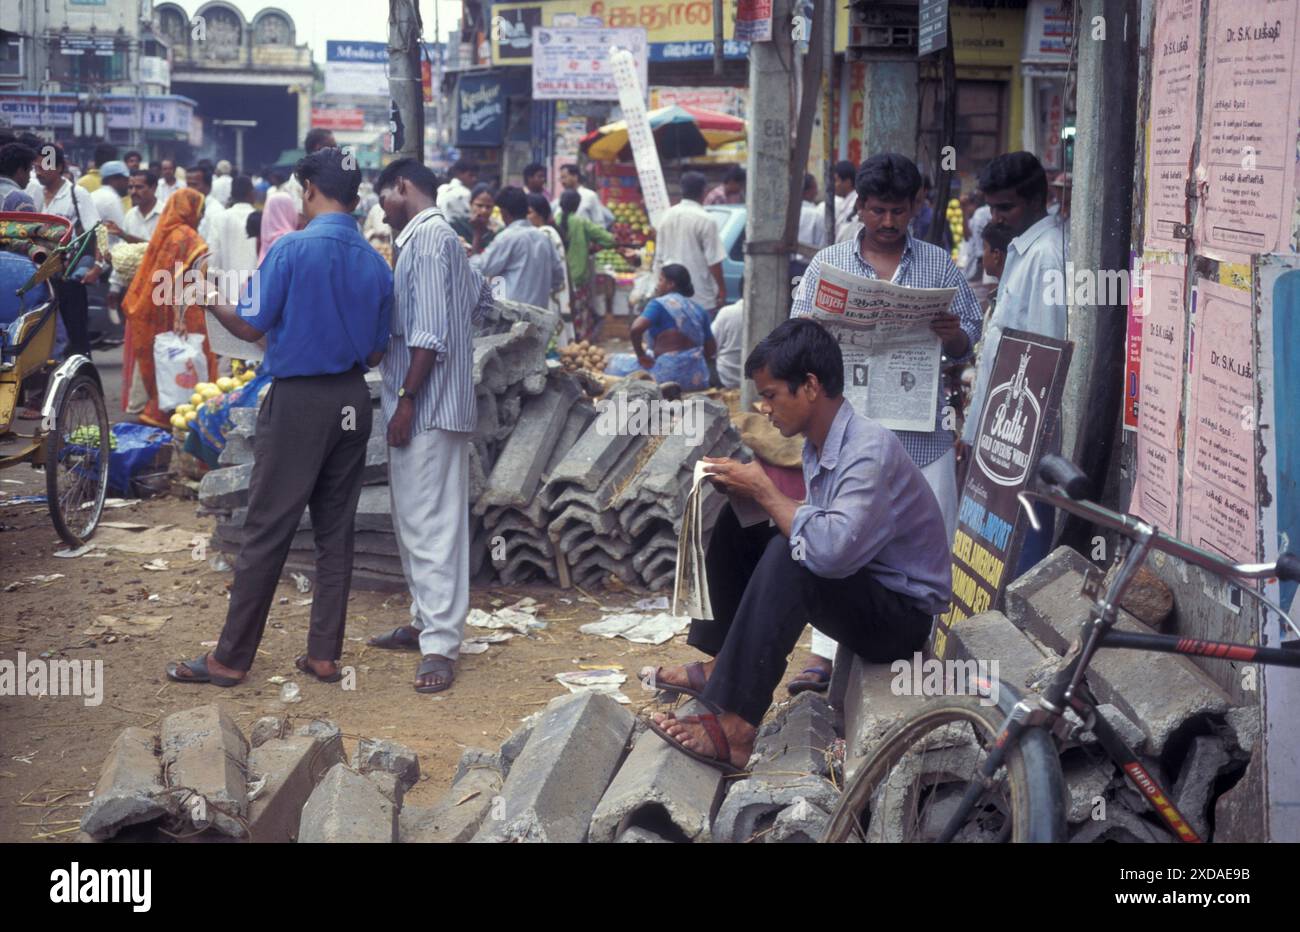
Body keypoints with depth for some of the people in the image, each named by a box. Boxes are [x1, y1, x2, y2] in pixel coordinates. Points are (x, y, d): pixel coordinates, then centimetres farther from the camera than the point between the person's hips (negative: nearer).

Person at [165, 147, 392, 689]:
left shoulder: (292, 248, -11)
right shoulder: (376, 264, 5)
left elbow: (251, 326, -8)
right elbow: (375, 353, 9)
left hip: (298, 400, -5)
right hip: (352, 401, 5)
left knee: (267, 532, -1)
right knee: (335, 532, 9)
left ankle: (231, 658, 6)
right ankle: (324, 655, 13)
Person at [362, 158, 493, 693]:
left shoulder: (426, 236, -12)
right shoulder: (436, 236, 19)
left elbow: (429, 332, -19)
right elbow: (481, 296, 34)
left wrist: (407, 398, -19)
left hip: (429, 407, -11)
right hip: (424, 406, 11)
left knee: (432, 523, -10)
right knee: (414, 520, 16)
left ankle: (440, 644, -9)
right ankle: (426, 621, 24)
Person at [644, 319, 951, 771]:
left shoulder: (869, 450, -26)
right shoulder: (820, 445, 2)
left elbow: (832, 550, -40)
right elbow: (817, 532, 6)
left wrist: (765, 491, -26)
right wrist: (752, 491, -7)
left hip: (902, 613, -9)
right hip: (856, 590, 9)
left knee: (789, 558, -35)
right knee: (735, 523, 3)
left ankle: (734, 729, -34)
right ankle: (722, 664, 6)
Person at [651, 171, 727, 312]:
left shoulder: (667, 216, 6)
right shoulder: (705, 220, -13)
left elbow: (659, 257, 12)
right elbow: (713, 261, -14)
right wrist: (722, 289, -5)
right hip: (700, 295, -6)